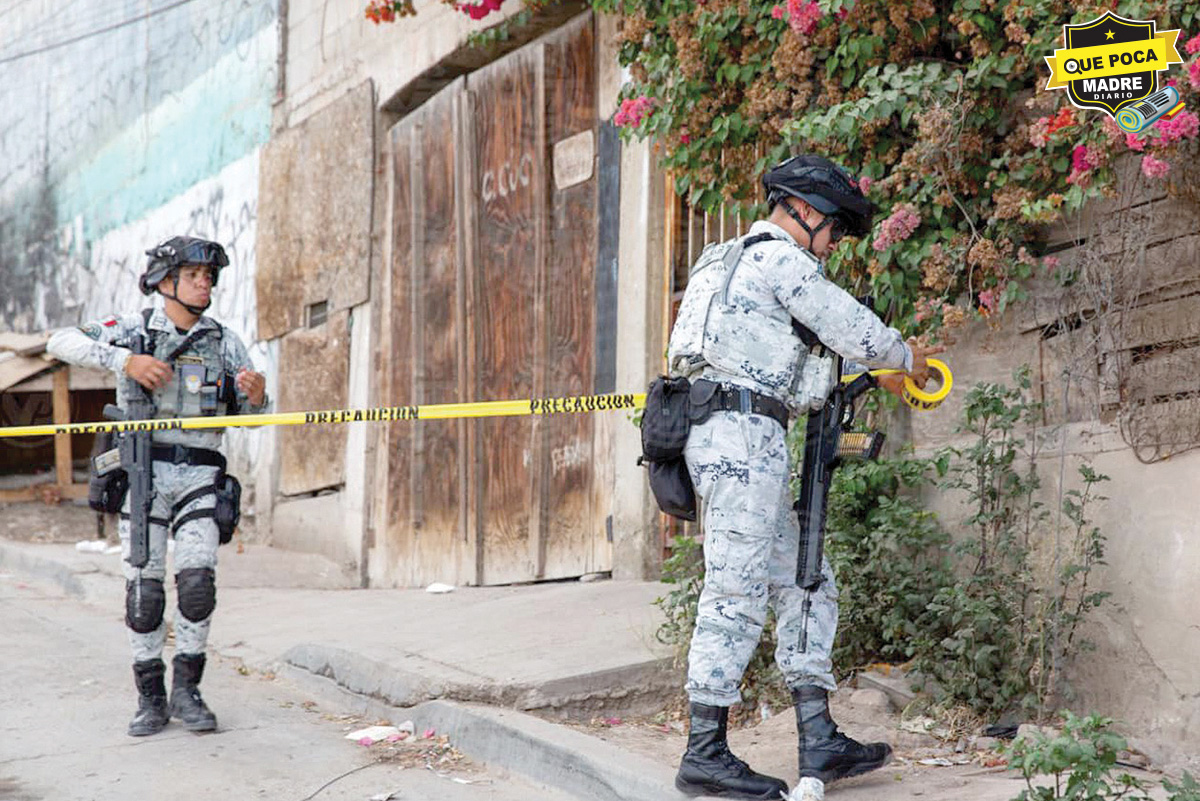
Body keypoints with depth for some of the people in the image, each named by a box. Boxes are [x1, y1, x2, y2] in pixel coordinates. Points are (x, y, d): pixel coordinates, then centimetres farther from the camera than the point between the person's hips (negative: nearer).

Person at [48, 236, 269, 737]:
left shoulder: (225, 342, 8)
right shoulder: (135, 330, 2)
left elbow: (252, 414, 10)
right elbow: (62, 342, -9)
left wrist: (257, 394, -15)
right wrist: (125, 360, -20)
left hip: (199, 477, 1)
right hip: (144, 470, -1)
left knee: (198, 583, -11)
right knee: (144, 588, -2)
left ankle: (187, 690, 4)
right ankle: (151, 699, 9)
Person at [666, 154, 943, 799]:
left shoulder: (736, 264, 30)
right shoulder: (779, 258, -2)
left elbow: (796, 381, 30)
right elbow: (854, 328, -1)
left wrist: (874, 371, 27)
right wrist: (904, 357, 17)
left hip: (728, 438, 11)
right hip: (741, 431, -10)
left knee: (801, 582, 9)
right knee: (737, 589, -11)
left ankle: (819, 741, 8)